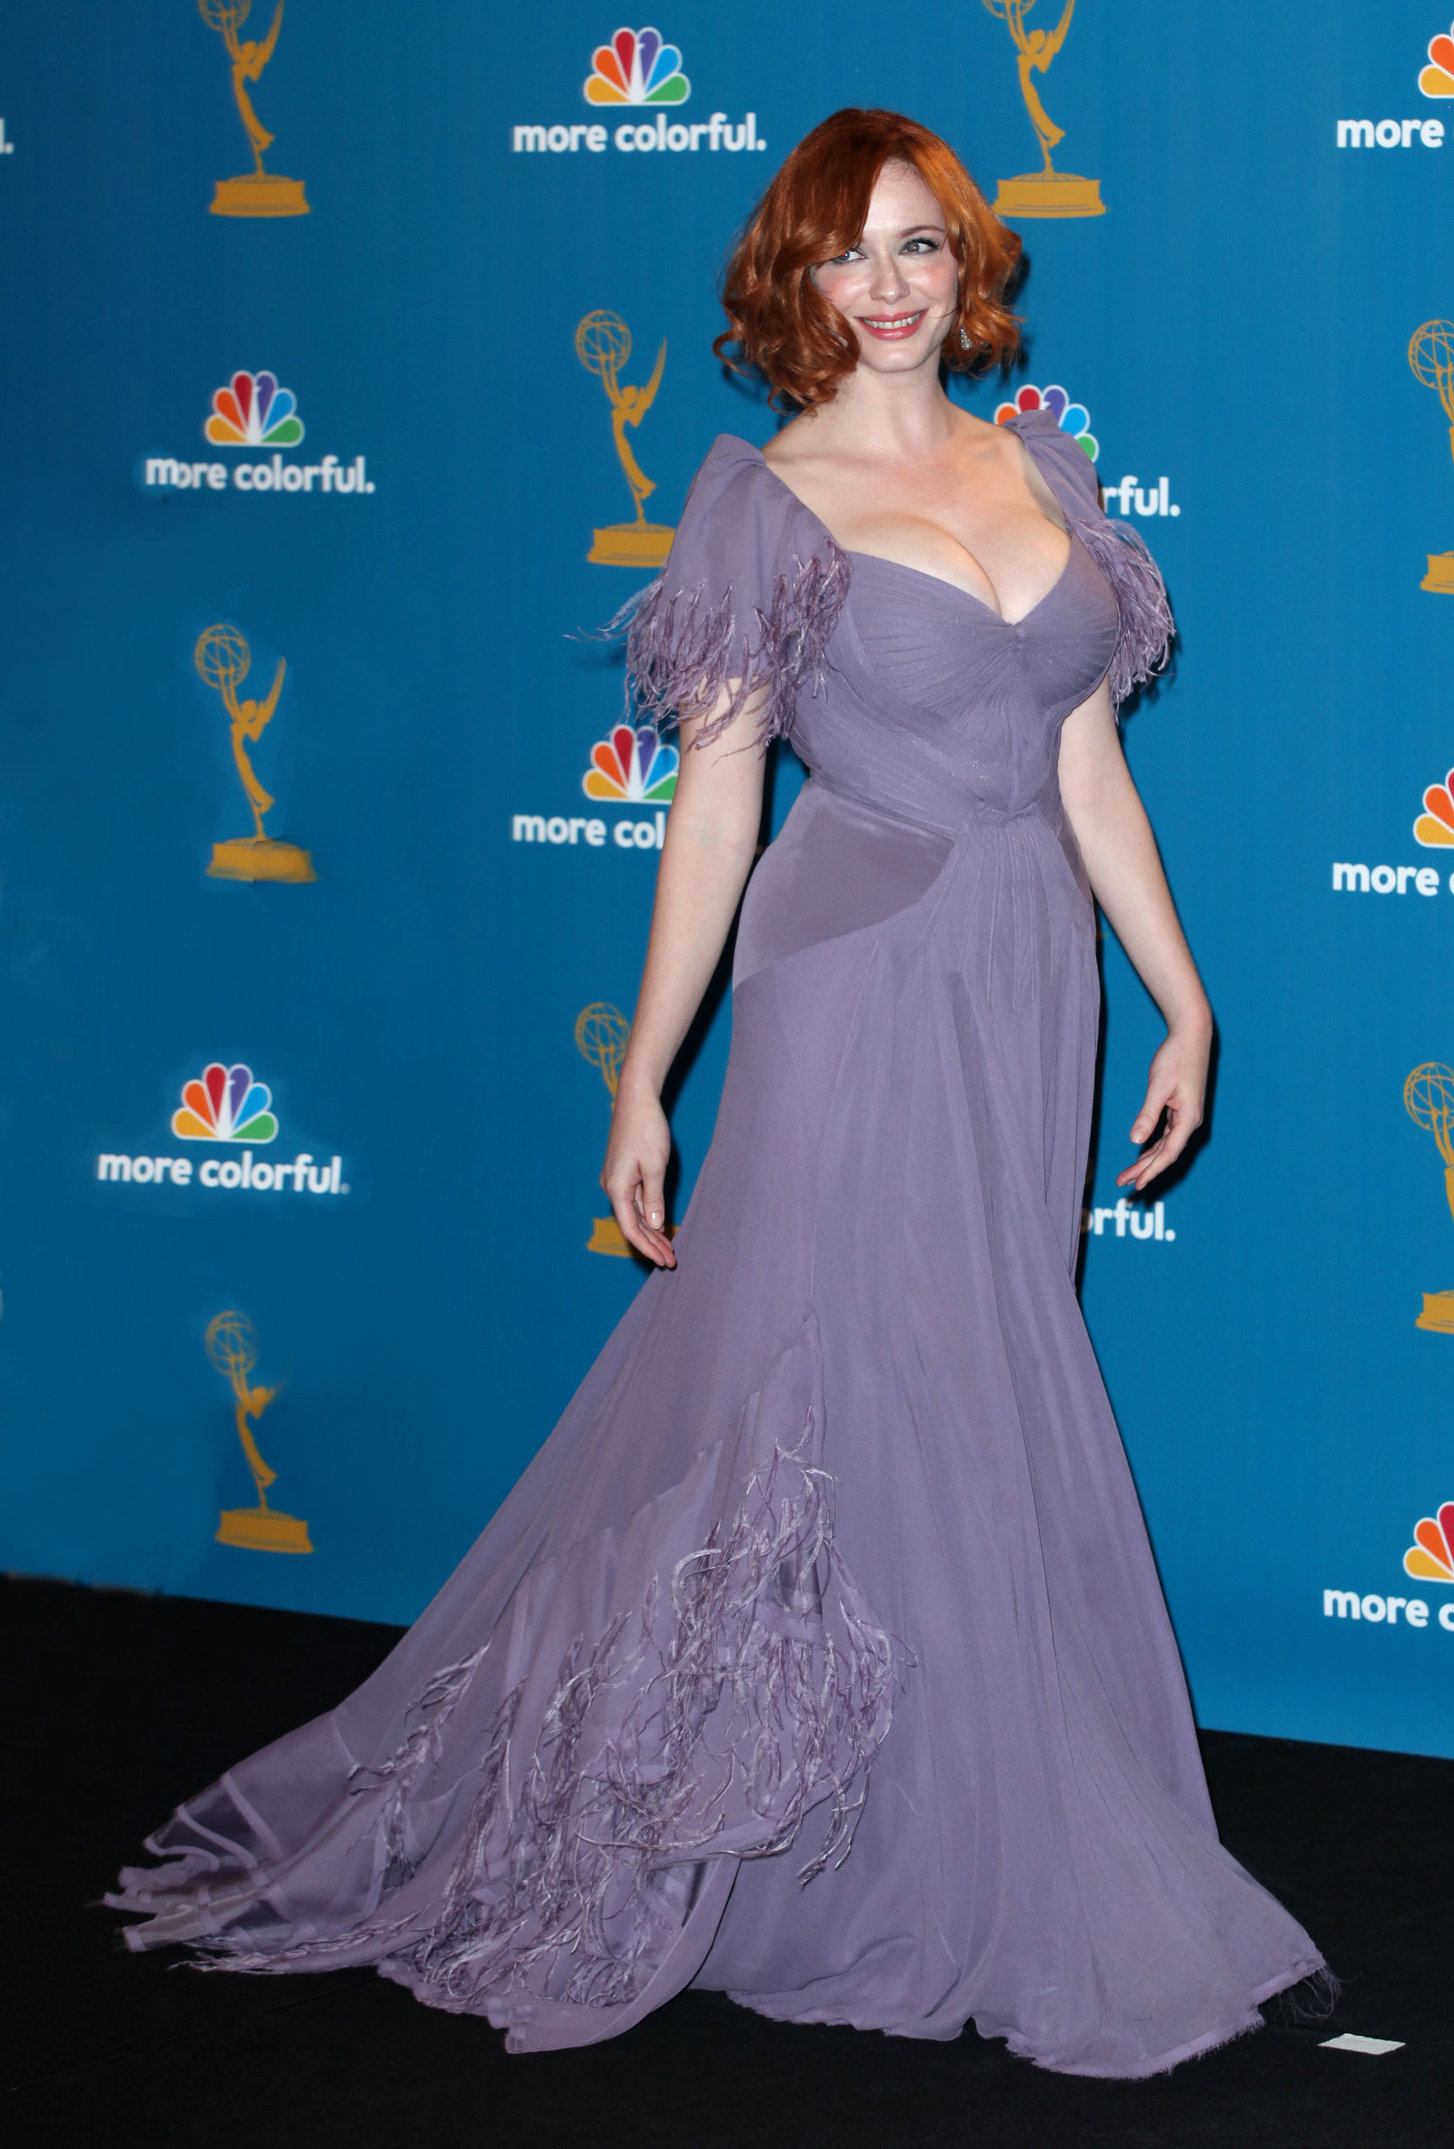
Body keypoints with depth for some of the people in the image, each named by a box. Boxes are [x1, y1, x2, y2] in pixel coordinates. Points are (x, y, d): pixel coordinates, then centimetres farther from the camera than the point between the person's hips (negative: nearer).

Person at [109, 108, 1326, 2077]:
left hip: (1031, 988, 5)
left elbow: (1086, 764, 14)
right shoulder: (767, 502, -3)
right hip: (865, 977, -5)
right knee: (896, 1403, -4)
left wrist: (1181, 995, 10)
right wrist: (642, 1084, -4)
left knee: (964, 1384, 9)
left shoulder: (1043, 475, 11)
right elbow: (715, 804, -3)